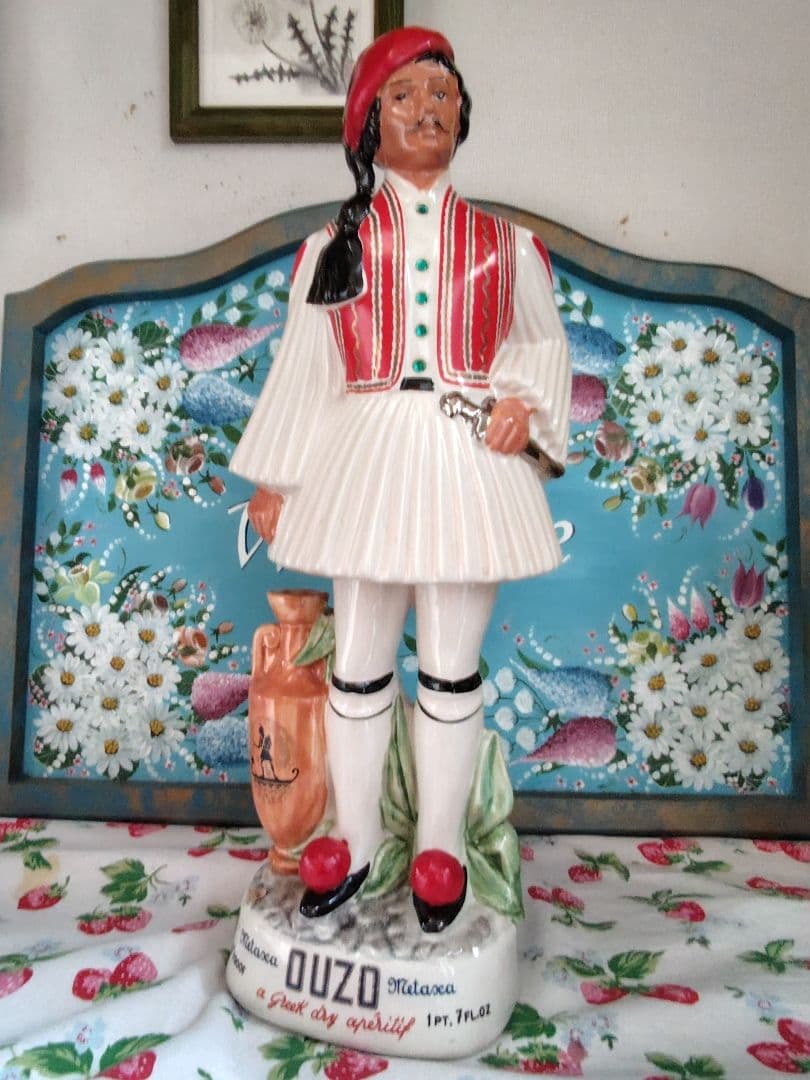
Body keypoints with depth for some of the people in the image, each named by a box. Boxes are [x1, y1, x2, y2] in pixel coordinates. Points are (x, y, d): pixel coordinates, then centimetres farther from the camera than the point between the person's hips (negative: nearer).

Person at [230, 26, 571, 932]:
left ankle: (439, 847, 25)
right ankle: (353, 841, 27)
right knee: (358, 667, 7)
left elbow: (543, 343, 17)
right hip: (367, 460, 0)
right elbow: (301, 370, 9)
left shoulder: (505, 246, 11)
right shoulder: (333, 246, 10)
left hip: (470, 464, 0)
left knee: (452, 670, 6)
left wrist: (528, 402, -6)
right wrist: (274, 482, 7)